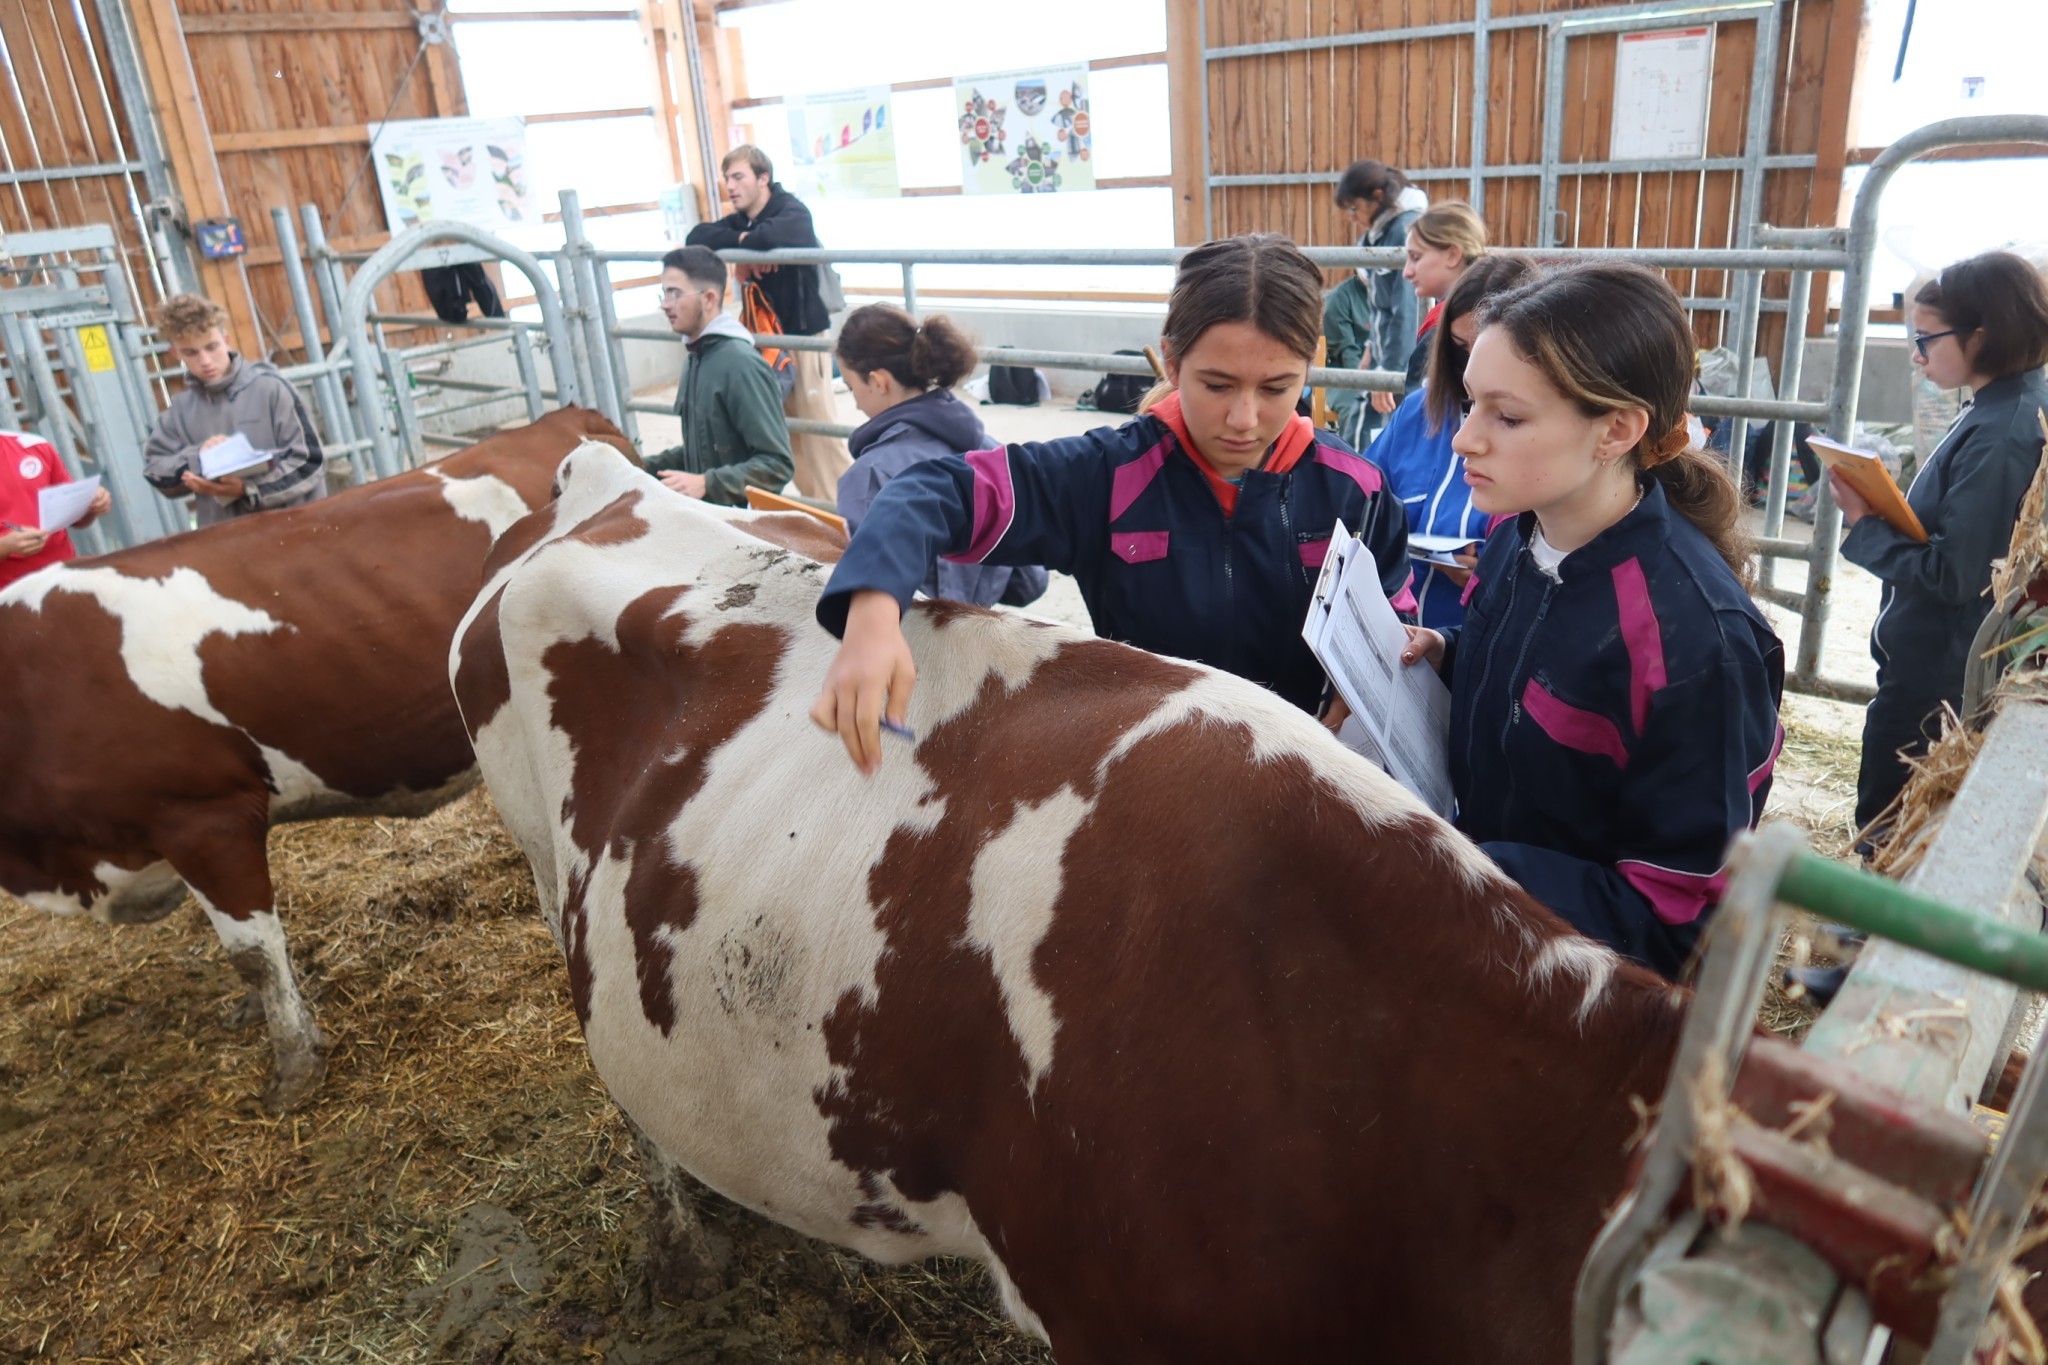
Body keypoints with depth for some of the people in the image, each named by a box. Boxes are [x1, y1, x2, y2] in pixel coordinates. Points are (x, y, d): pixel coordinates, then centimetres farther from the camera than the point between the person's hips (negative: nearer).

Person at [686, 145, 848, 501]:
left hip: (804, 335, -8)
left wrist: (744, 243, -14)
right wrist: (742, 241, -15)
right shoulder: (739, 220, 11)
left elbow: (772, 236, -34)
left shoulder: (793, 211, -12)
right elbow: (697, 237, -2)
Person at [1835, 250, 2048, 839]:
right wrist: (1884, 510, 3)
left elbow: (1951, 573, -25)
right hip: (1934, 659, 10)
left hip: (1934, 674, -10)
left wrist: (1864, 524, -17)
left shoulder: (1999, 437, -23)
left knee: (1884, 830, 3)